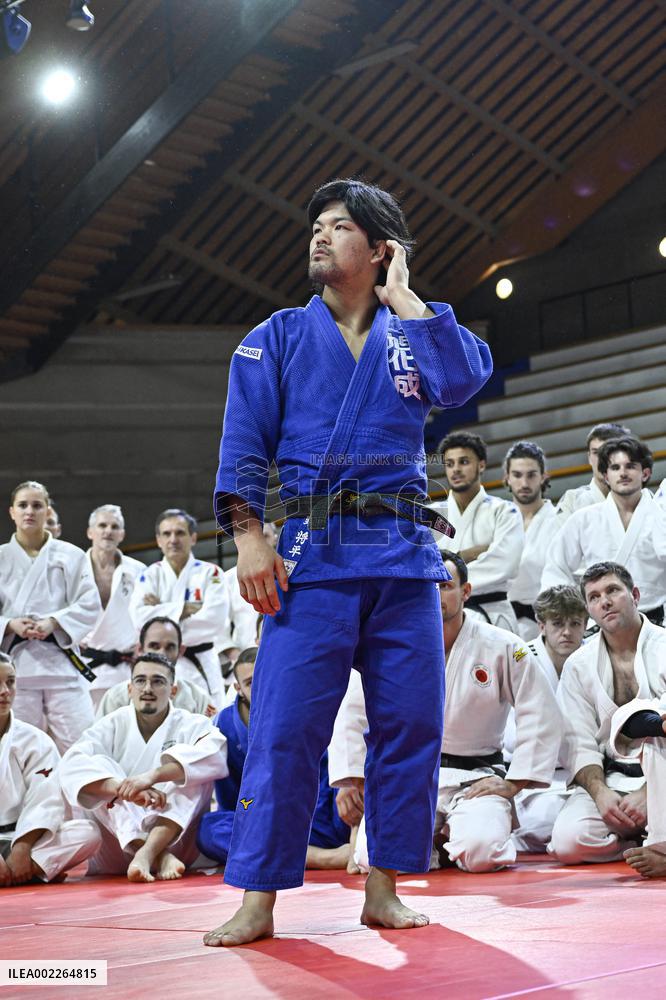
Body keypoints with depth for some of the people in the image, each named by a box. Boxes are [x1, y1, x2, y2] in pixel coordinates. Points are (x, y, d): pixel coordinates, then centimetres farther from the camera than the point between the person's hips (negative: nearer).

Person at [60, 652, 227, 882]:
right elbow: (72, 765, -19)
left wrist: (153, 775, -39)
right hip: (115, 852, 1)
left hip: (175, 839, -1)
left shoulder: (190, 725, -2)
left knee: (192, 771, -21)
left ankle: (147, 853, -38)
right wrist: (127, 789, -37)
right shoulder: (113, 725, 1)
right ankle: (160, 858, -36)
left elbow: (214, 753, -27)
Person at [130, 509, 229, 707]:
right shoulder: (150, 575, 8)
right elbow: (140, 616, -10)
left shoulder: (211, 573, 3)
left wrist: (162, 610, -10)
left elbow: (215, 618, -12)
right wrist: (186, 608, -14)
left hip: (202, 668, -1)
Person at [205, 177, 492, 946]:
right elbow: (243, 445, 2)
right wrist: (248, 537, -10)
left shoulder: (411, 335, 14)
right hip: (313, 554, -2)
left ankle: (383, 890, 15)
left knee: (411, 725, 3)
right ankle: (256, 902, -2)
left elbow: (466, 376, -7)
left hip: (404, 554, 2)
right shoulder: (277, 339, 10)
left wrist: (403, 297, -1)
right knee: (285, 726, -9)